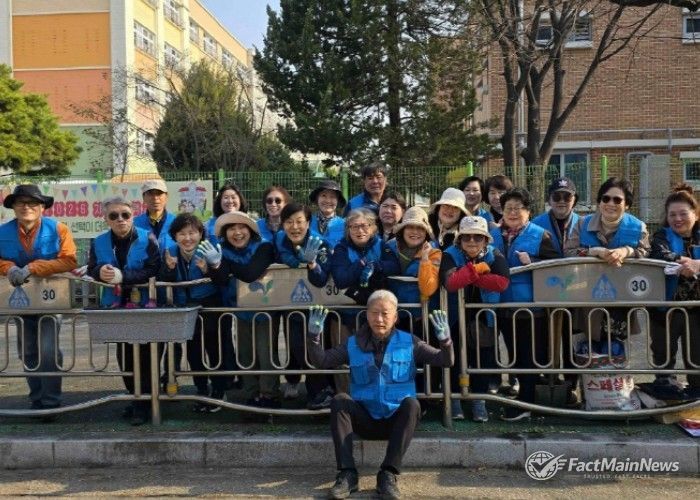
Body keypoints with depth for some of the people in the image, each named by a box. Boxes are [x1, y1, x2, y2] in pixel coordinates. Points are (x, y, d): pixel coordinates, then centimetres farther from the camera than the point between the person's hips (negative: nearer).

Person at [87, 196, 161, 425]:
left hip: (144, 307, -4)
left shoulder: (147, 238, -11)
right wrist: (100, 272, -23)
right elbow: (91, 271, 1)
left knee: (145, 354, -2)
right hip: (117, 307, 5)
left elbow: (154, 270, -20)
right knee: (124, 354, 13)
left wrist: (123, 276, -30)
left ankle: (143, 403, 9)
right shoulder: (99, 243, 2)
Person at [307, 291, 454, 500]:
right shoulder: (354, 344, 8)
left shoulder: (409, 343, 5)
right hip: (365, 420, 1)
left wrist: (445, 341, -21)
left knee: (411, 404, -31)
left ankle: (388, 474, -32)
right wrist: (314, 337, -15)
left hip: (397, 421, -1)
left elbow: (446, 361, -1)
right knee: (339, 400, -25)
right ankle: (347, 474, -29)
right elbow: (321, 361, 3)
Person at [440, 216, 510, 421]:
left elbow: (502, 282, -24)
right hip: (456, 319, -1)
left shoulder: (495, 257, -4)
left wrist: (469, 277, -22)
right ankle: (454, 399, 25)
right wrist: (478, 269, -25)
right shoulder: (450, 256, -10)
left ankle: (479, 401, 25)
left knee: (484, 359, 7)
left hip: (484, 320, 1)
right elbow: (450, 283, -29)